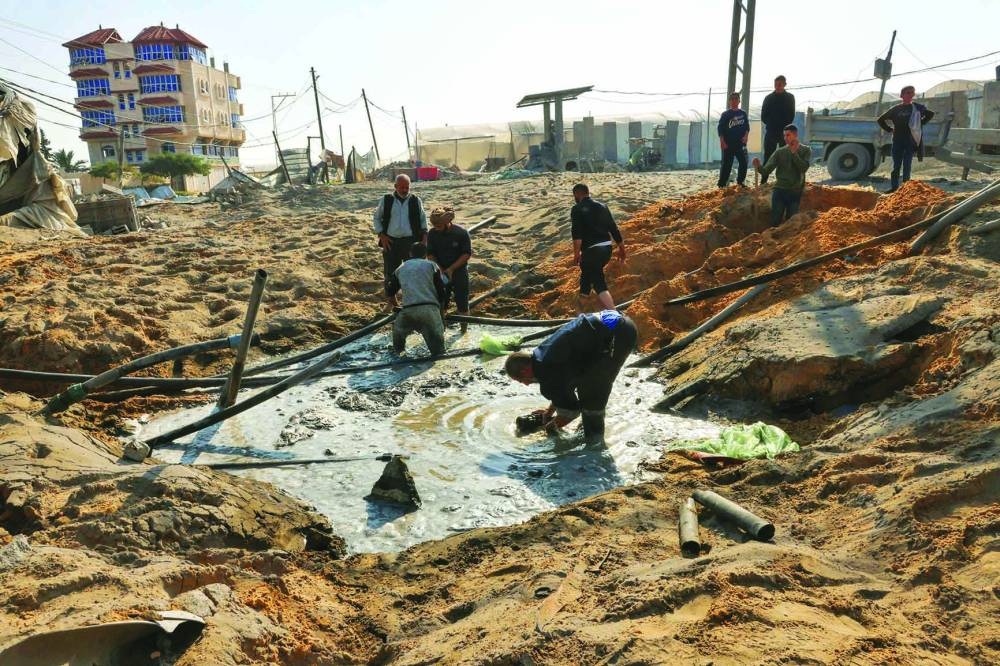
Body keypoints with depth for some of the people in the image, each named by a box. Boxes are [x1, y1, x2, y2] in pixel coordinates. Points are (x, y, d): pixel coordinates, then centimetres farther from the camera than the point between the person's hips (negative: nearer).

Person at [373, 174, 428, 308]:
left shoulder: (416, 200, 3)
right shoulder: (386, 200, 1)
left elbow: (423, 219, 12)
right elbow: (376, 218, 9)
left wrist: (424, 234, -1)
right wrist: (381, 235, -2)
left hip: (411, 241, 0)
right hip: (391, 242, 0)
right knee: (390, 272, 7)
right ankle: (391, 301, 21)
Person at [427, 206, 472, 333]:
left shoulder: (461, 233, -14)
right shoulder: (432, 234, -4)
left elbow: (467, 254, -13)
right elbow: (430, 254, -2)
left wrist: (451, 269, -19)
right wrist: (439, 269, -18)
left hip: (459, 271, -2)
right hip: (441, 271, 2)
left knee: (462, 302, 3)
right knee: (440, 303, 0)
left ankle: (464, 329, 18)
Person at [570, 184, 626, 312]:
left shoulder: (577, 209, -5)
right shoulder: (602, 206, 13)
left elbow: (577, 233, -18)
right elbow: (613, 228, 13)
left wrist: (576, 253, -22)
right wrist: (621, 248, 19)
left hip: (592, 250, -7)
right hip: (606, 248, 7)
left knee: (599, 285, -11)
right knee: (586, 277, 25)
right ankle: (580, 310, 38)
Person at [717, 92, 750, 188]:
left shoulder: (743, 113, 11)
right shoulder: (725, 114, -1)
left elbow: (747, 126, 13)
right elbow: (720, 129, -5)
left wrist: (746, 135, -5)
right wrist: (722, 142, -13)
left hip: (740, 143, 4)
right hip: (728, 144, -4)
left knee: (743, 163, 3)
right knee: (727, 164, -4)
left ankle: (740, 182, 17)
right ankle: (722, 184, 2)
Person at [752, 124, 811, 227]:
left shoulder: (805, 151, 3)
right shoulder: (780, 152, 1)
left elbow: (804, 168, -14)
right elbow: (766, 171, -7)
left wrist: (794, 153, -12)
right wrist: (758, 167, -28)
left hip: (796, 192, 0)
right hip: (779, 190, 0)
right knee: (775, 221, -5)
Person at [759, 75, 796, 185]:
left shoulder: (790, 97, 7)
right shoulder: (769, 98, 8)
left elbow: (791, 116, 5)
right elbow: (763, 116, 6)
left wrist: (784, 127, -1)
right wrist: (771, 124, -2)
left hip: (784, 132, 0)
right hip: (771, 132, 0)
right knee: (768, 157, -3)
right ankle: (764, 181, -3)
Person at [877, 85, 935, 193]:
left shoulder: (918, 107, 5)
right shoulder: (896, 109, 5)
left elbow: (930, 114, 22)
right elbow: (881, 120, 14)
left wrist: (921, 123, 11)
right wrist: (890, 129, 6)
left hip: (911, 141, 0)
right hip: (898, 140, 0)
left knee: (907, 165, -2)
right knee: (896, 165, 3)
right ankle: (894, 186, 8)